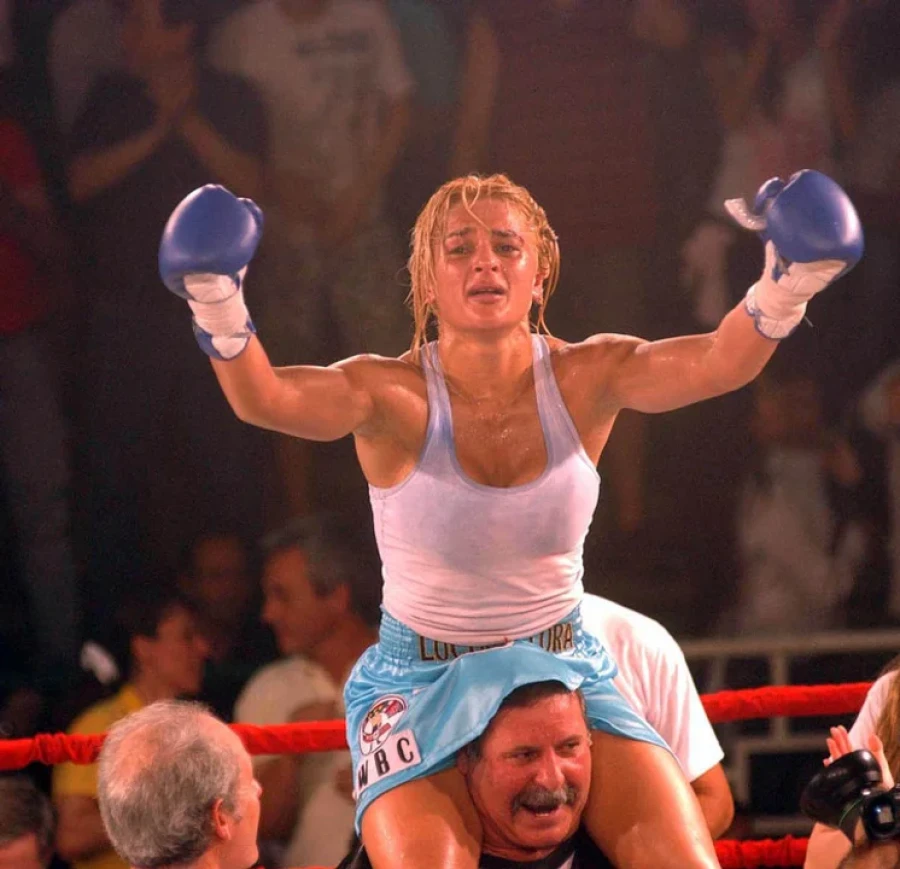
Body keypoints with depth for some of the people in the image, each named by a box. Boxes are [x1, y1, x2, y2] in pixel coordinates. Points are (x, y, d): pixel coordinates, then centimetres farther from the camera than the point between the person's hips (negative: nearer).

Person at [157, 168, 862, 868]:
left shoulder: (585, 378, -8)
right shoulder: (393, 394, -14)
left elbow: (721, 362, -25)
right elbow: (266, 400, -33)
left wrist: (786, 284, -47)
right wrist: (218, 308, -54)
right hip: (420, 679, -2)